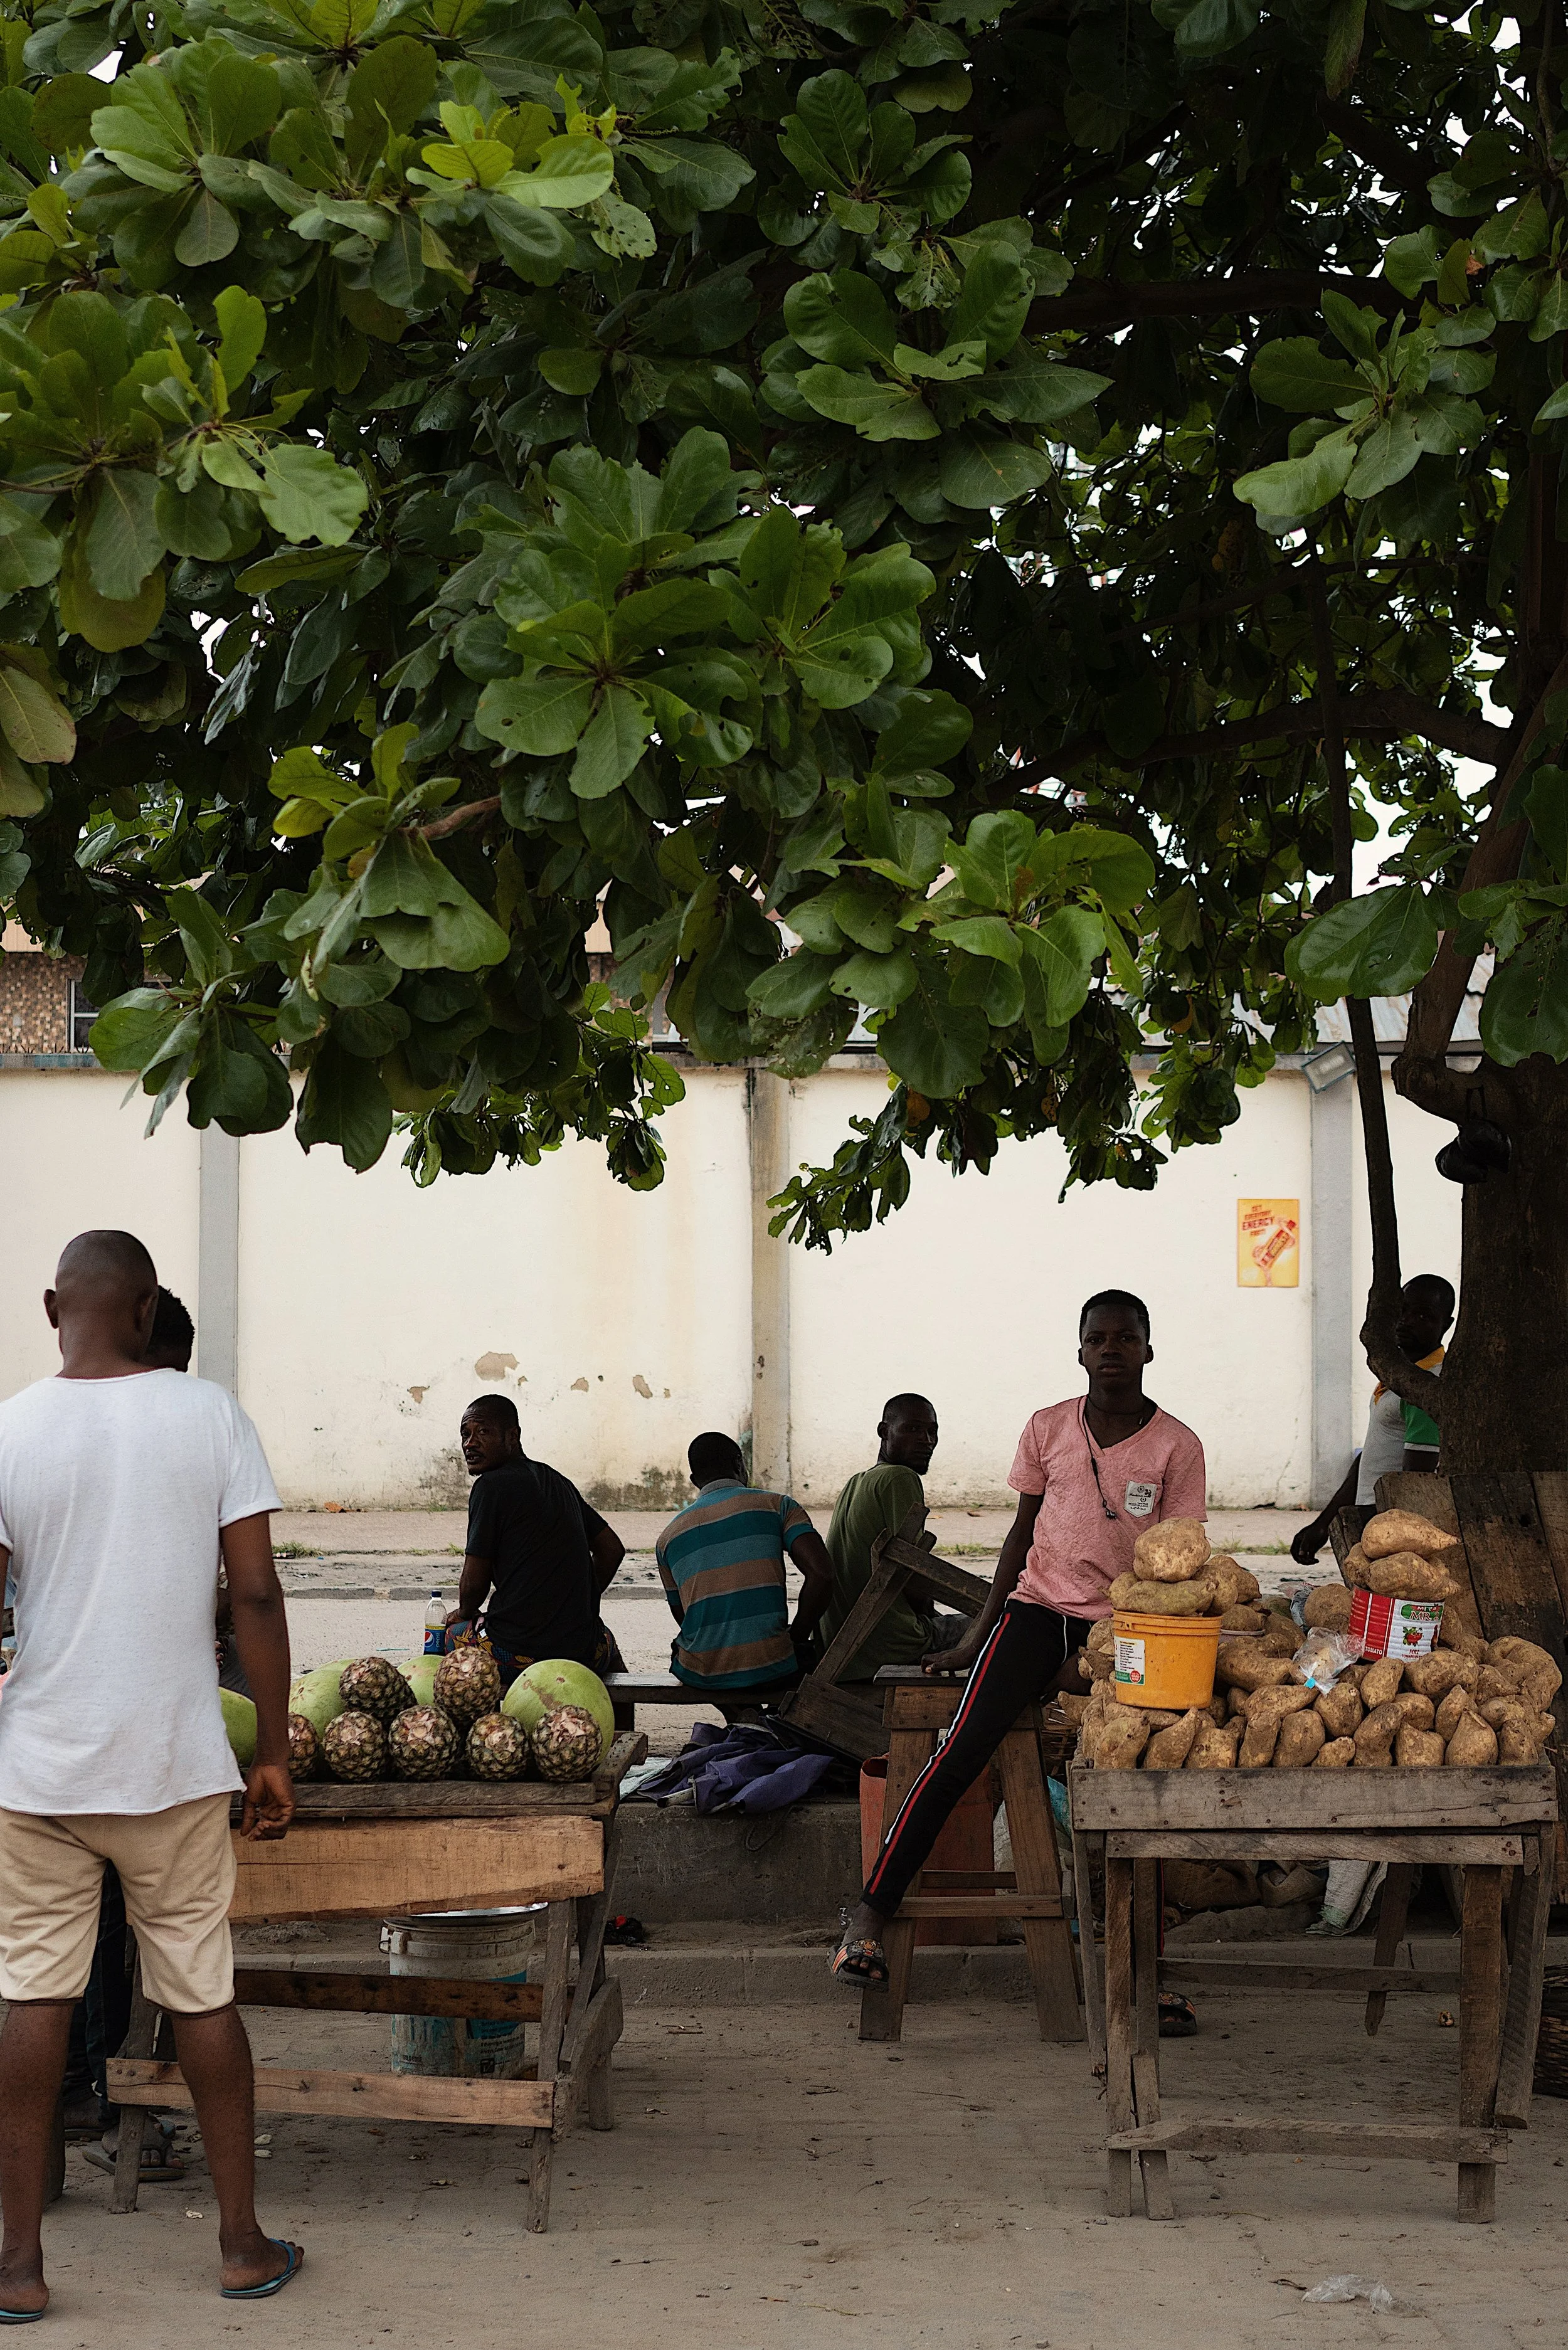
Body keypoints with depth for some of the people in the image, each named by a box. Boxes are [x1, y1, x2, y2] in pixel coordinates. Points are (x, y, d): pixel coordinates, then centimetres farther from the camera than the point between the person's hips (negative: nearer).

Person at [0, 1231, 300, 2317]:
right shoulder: (209, 1416, -4)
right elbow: (256, 1593, -4)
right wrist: (274, 1754, 3)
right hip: (177, 1762, 1)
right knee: (204, 1995, 10)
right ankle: (244, 2242, 18)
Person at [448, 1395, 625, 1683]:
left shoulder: (492, 1486, -9)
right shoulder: (558, 1482, 14)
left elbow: (474, 1582, -8)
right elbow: (613, 1550, 22)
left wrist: (466, 1613, 13)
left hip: (515, 1657, -6)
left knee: (452, 1631, 27)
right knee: (606, 1644, 42)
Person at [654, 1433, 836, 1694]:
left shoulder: (669, 1537, 11)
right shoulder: (777, 1506, 2)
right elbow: (821, 1574, -9)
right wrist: (797, 1638, 2)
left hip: (699, 1676, 2)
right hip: (771, 1671, -2)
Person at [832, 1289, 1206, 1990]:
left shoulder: (1176, 1447, 1)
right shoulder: (1048, 1429, 5)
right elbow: (1022, 1532, 12)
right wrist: (978, 1636, 7)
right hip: (1039, 1606, 1)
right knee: (963, 1747, -18)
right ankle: (872, 1912, -17)